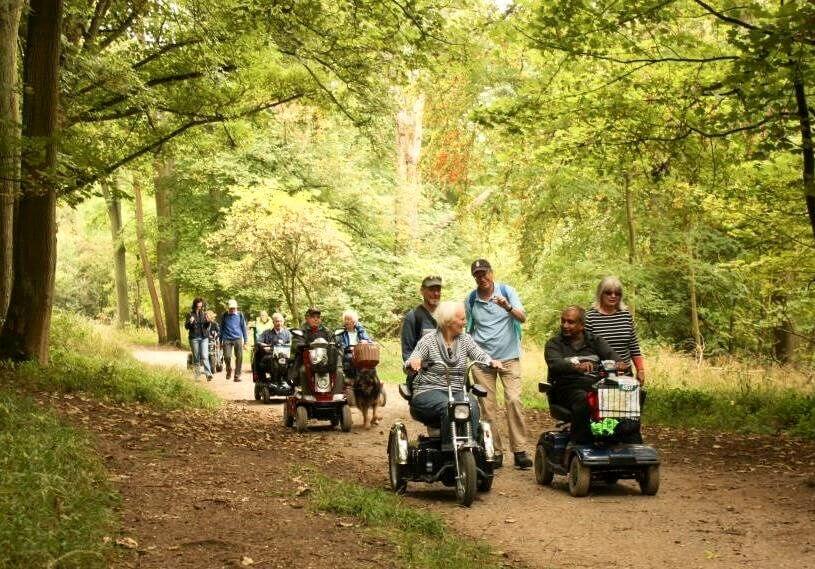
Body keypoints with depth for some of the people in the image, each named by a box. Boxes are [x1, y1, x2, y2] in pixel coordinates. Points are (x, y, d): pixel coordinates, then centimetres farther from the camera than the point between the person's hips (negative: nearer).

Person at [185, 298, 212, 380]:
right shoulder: (190, 314, 4)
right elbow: (186, 326, 2)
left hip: (204, 337, 0)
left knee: (204, 357, -11)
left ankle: (208, 374, -17)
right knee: (196, 358, 3)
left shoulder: (204, 313, 9)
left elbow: (207, 326, 9)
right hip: (194, 338, 0)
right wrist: (190, 322, -19)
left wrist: (208, 322, -13)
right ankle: (196, 375, 10)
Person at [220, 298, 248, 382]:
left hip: (238, 339, 0)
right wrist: (220, 340, 14)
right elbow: (221, 328, 15)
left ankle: (237, 375, 3)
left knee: (239, 357, -5)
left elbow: (244, 327, 11)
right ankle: (229, 371, 16)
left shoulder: (240, 315, 6)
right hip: (227, 339, 0)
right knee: (227, 357, -11)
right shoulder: (224, 316, 7)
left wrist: (245, 339, 8)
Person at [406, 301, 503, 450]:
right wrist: (413, 361, -32)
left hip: (458, 391, 3)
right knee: (448, 407, -35)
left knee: (472, 406, -30)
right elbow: (408, 365, -6)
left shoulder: (465, 339, 12)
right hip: (429, 391, -3)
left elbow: (480, 355, -2)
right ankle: (448, 450, -29)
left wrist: (491, 362, -26)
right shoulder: (428, 340, 1)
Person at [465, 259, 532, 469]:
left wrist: (508, 307, -30)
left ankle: (519, 450, -9)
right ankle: (495, 451, 7)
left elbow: (523, 317, -11)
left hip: (509, 357, -2)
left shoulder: (507, 291, -1)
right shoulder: (471, 299, 6)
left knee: (513, 400, -13)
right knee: (488, 406, 1)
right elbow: (467, 330, 15)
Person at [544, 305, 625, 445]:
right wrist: (576, 367, -31)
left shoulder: (595, 341, 22)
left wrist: (618, 363, -24)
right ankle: (578, 445, -36)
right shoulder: (554, 343, 12)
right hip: (569, 387, -3)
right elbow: (555, 364, -9)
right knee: (584, 401, -38)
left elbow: (610, 355, 2)